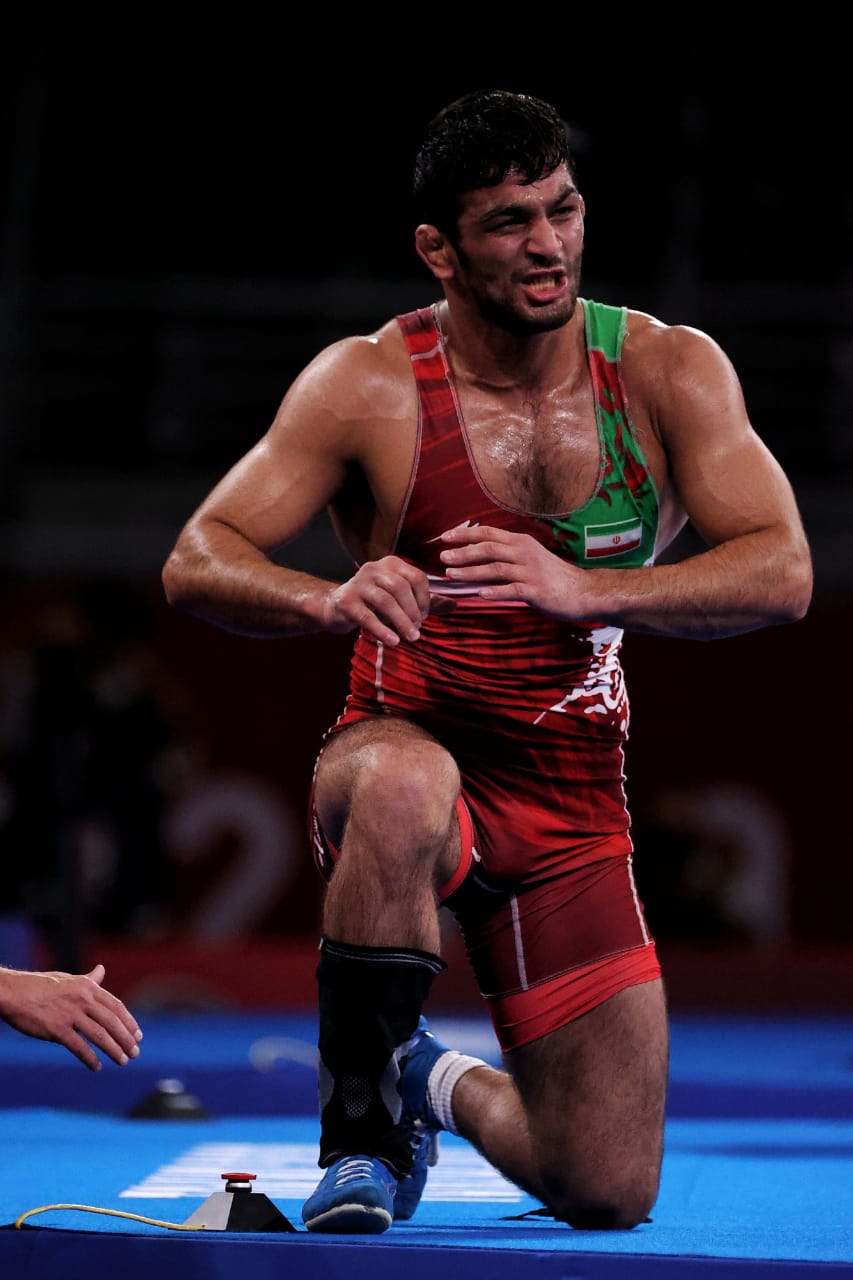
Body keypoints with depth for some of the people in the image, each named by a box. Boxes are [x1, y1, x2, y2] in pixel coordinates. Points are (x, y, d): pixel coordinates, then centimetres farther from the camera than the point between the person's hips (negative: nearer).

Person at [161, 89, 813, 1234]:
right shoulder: (367, 385, -9)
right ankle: (361, 1124, -20)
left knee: (609, 1198, -1)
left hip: (574, 801, 3)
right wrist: (330, 599, -35)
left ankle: (444, 1087, 35)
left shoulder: (670, 369, -5)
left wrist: (582, 589, -32)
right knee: (404, 789, -43)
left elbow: (783, 574, -15)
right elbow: (196, 564, -12)